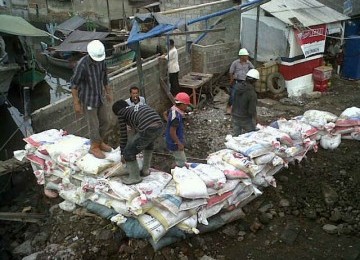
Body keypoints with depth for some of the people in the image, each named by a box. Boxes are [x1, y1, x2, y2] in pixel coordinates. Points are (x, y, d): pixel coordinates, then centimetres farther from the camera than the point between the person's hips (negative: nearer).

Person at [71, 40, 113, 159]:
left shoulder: (101, 60, -8)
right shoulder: (82, 64, -28)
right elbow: (74, 84, -19)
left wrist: (108, 92, 17)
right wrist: (76, 104, -17)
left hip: (99, 97, 7)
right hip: (87, 99, -7)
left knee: (105, 122, 14)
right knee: (94, 125, 4)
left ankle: (99, 142, 37)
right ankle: (94, 147, 28)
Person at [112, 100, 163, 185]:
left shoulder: (121, 112, 16)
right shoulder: (137, 108, 35)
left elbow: (123, 134, 17)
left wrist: (122, 154, 28)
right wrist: (136, 144, 58)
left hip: (147, 131, -7)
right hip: (159, 127, 8)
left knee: (128, 153, 13)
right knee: (149, 142, 39)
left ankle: (135, 177, 27)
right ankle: (145, 169, 45)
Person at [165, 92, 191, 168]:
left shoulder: (173, 110, 0)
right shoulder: (176, 116, -30)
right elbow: (172, 133, -29)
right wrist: (179, 144, -20)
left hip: (173, 142, 10)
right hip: (175, 144, -10)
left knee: (179, 161, 24)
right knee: (182, 163, 2)